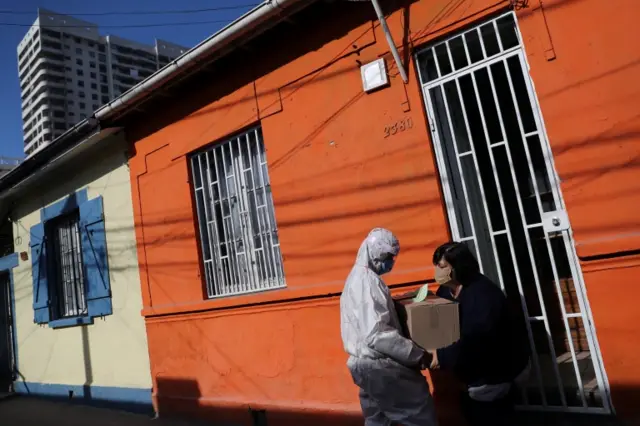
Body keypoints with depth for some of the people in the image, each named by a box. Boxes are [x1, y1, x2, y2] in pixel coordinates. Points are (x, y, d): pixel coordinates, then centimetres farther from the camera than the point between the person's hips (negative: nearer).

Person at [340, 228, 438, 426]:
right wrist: (416, 354, -22)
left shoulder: (356, 278, 13)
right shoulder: (368, 281, -19)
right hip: (379, 366, -10)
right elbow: (376, 334, -27)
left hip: (364, 364, 10)